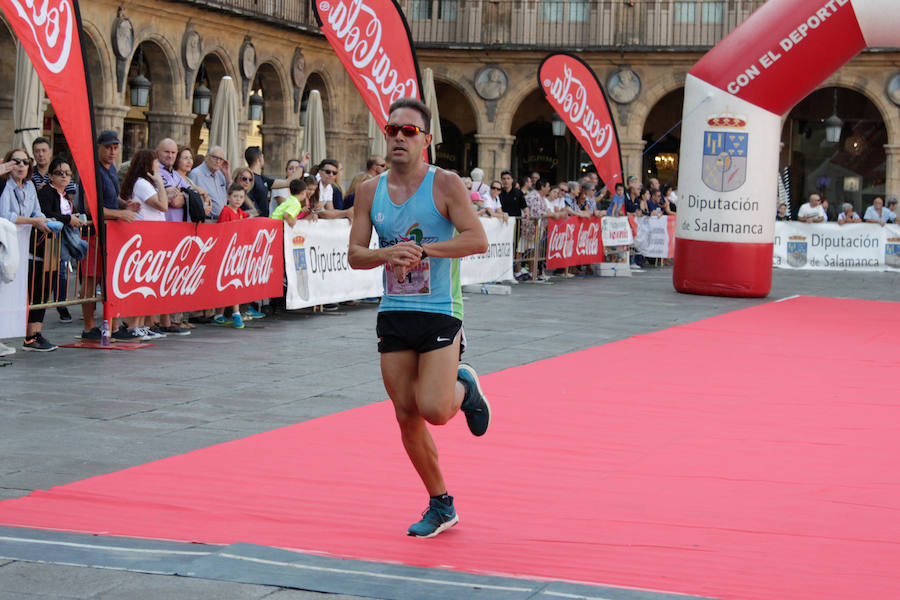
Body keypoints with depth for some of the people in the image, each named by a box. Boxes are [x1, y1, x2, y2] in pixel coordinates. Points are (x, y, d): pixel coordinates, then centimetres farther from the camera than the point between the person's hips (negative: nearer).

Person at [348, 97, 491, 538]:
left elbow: (478, 240, -15)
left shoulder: (445, 185, -7)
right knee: (407, 416, 5)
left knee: (434, 410, -15)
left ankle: (464, 386, 22)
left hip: (439, 312, -4)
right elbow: (354, 254, 3)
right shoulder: (370, 192, 6)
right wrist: (388, 255, -18)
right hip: (393, 315, 4)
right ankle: (441, 505, 21)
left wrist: (423, 250, -24)